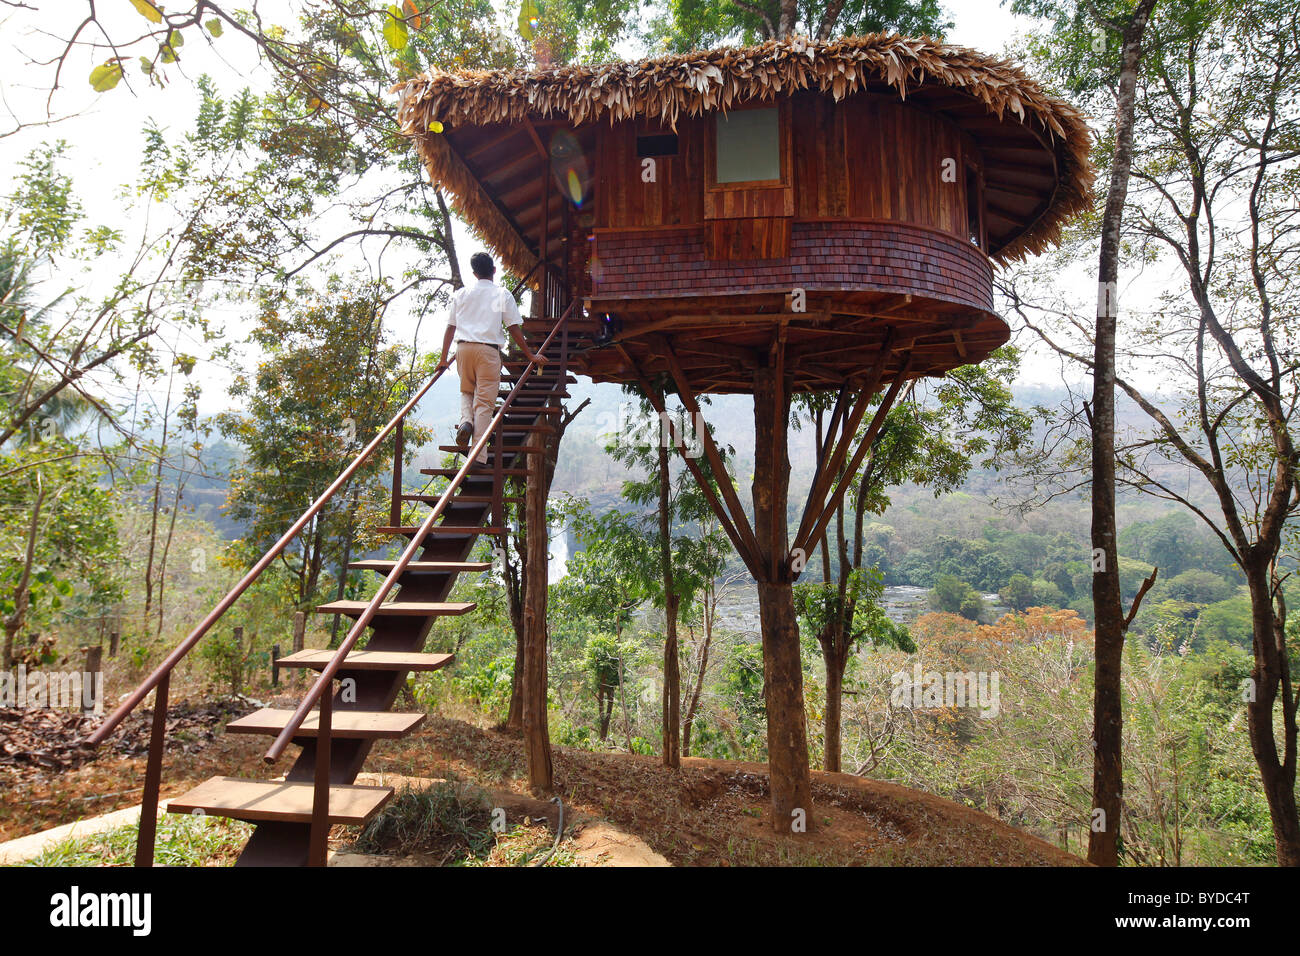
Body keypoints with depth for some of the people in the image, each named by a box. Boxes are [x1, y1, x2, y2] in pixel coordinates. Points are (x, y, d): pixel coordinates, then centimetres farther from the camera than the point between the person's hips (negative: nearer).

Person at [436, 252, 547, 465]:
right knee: (484, 402, -1)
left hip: (463, 348, 3)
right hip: (488, 350, -3)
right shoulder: (502, 294, 4)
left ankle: (465, 421, -5)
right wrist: (531, 355, 10)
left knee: (466, 391, 25)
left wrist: (444, 359, 21)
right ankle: (479, 457, -2)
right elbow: (515, 329, 1)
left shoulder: (460, 294, 13)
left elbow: (450, 328, 13)